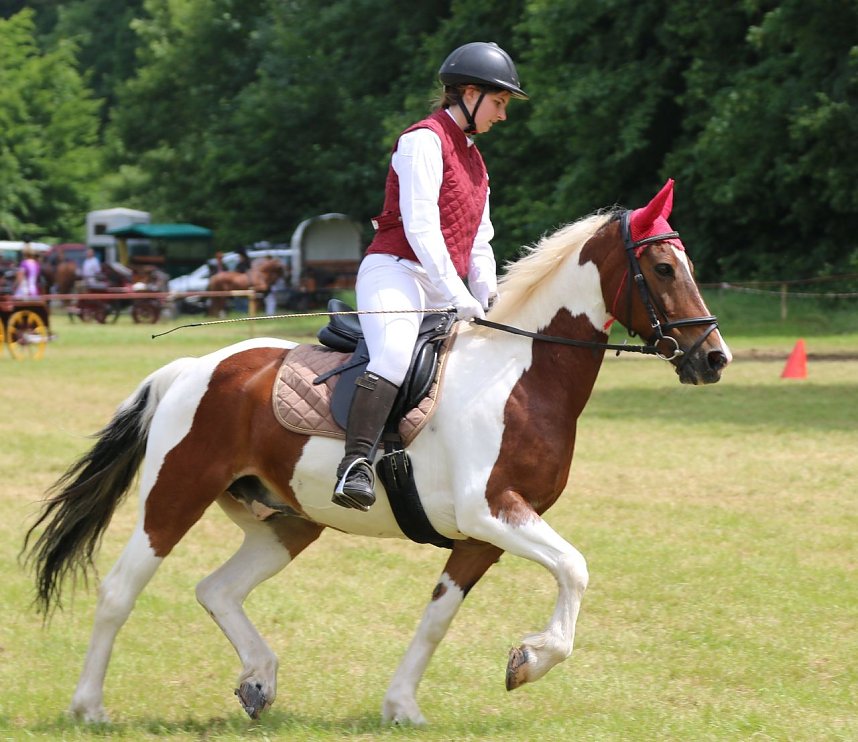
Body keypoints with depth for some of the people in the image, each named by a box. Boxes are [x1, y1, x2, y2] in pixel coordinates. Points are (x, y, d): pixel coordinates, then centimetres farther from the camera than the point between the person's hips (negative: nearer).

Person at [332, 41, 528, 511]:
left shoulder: (472, 158, 24)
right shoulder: (424, 141, -6)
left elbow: (478, 243, 22)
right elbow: (420, 226, -16)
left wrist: (490, 303, 7)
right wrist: (458, 296, -22)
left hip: (444, 290, 10)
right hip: (396, 274, -10)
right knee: (395, 355, -34)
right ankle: (356, 467, -45)